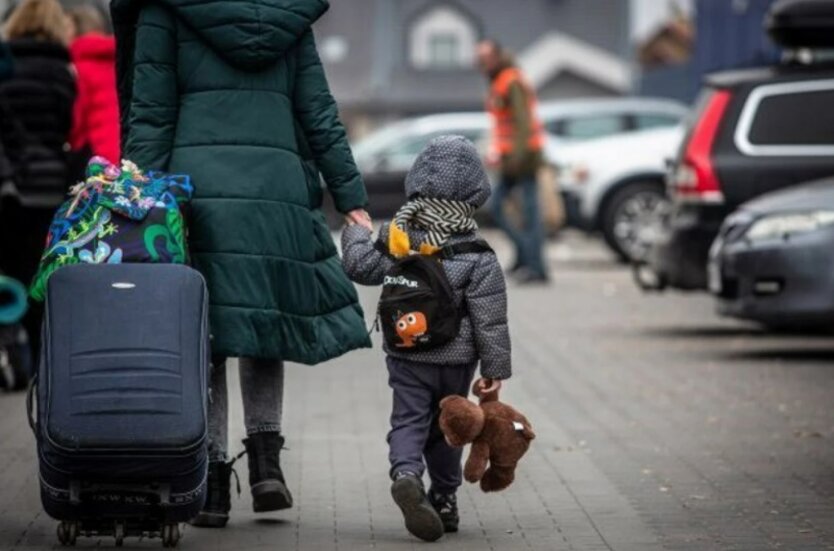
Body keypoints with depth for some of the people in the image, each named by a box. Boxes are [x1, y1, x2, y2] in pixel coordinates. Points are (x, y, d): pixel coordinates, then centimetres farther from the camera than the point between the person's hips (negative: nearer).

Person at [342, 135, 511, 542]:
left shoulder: (396, 236, -7)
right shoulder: (478, 256, -13)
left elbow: (360, 266, 4)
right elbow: (490, 320, -11)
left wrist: (355, 233, 24)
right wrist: (495, 368, -3)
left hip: (405, 355, 1)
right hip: (456, 359, -1)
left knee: (408, 419, 2)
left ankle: (405, 474, -28)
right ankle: (444, 499, 22)